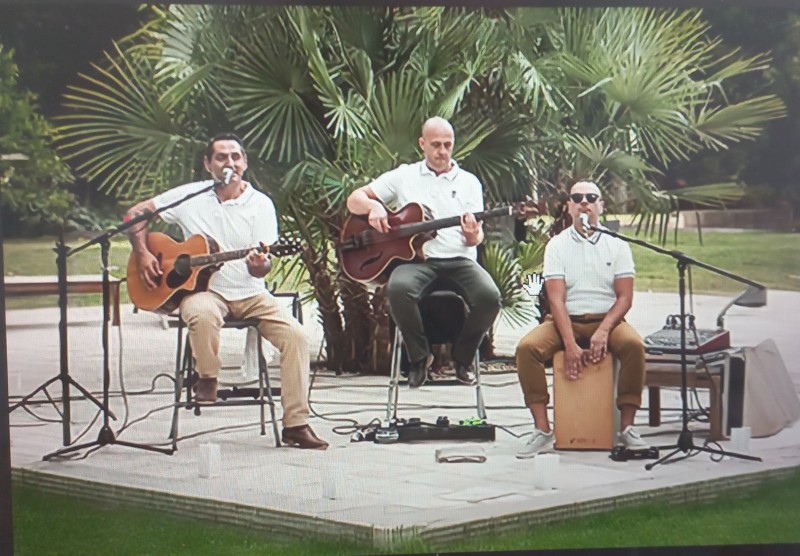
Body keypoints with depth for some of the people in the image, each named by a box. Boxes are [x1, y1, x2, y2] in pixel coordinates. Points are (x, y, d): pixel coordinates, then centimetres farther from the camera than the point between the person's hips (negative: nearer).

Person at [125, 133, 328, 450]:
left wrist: (259, 265, -29)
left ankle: (296, 425, -14)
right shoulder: (190, 196, 1)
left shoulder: (260, 204, 1)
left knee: (294, 335, -21)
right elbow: (135, 214, 6)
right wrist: (143, 254, -7)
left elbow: (263, 264, -5)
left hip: (250, 293, 2)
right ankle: (207, 380, -10)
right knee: (202, 314, -39)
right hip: (204, 289, -2)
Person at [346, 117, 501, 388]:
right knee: (398, 288, -36)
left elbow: (476, 236, 7)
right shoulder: (404, 176, 13)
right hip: (416, 258, -1)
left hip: (458, 259, 1)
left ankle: (462, 357, -1)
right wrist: (373, 206, -11)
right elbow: (354, 199, 12)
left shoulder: (469, 182, 14)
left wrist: (473, 236, -19)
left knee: (489, 297, -30)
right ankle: (419, 356, -10)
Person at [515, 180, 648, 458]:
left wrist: (603, 331, -19)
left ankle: (626, 427, -22)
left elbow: (625, 297, -1)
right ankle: (542, 430, -23)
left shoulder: (616, 244, 5)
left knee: (634, 345, -32)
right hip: (566, 320, 0)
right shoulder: (557, 245, 4)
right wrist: (570, 344, -19)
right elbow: (556, 299, -5)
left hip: (606, 320, 0)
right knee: (526, 347, -27)